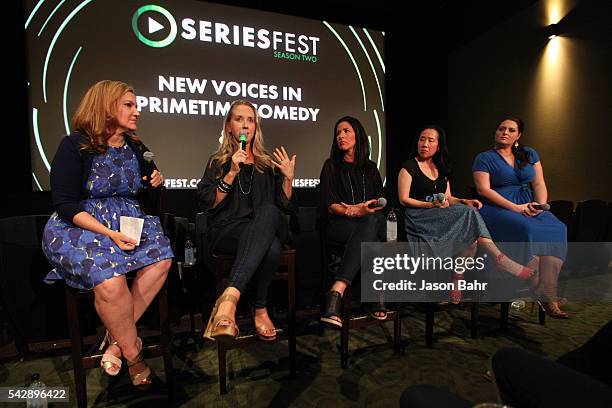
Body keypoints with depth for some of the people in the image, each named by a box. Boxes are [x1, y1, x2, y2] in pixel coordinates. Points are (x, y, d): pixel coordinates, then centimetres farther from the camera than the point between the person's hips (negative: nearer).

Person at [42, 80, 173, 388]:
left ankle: (117, 337, -12)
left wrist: (156, 184, -1)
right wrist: (109, 234, -23)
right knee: (109, 277, -32)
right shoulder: (75, 146, -5)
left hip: (128, 223, 5)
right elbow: (66, 204, -11)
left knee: (162, 257, -24)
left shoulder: (135, 148, 12)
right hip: (78, 227, -5)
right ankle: (133, 354, -10)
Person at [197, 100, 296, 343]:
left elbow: (286, 206, 13)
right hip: (227, 230, -2)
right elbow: (207, 204, 0)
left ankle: (230, 296, -41)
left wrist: (288, 178, -3)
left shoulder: (269, 163, 20)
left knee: (268, 211, -38)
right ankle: (260, 308, -28)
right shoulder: (218, 162, 16)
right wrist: (232, 173, -9)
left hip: (269, 227, 2)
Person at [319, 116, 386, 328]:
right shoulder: (331, 166, 12)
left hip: (371, 222, 3)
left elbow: (380, 203, 11)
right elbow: (329, 206, -1)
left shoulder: (370, 168, 21)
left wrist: (354, 209, -8)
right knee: (372, 240, -38)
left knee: (372, 221, -38)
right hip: (338, 224, -2)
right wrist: (357, 211, -20)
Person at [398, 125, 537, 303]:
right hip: (418, 217, -6)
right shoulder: (409, 166, 1)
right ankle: (501, 259, -24)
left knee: (471, 235, -25)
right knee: (468, 214, -26)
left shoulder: (441, 168, 20)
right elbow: (404, 199, -6)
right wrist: (431, 205, -18)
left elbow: (447, 197, 16)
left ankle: (457, 278, -16)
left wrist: (464, 202, -5)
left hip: (441, 215, 6)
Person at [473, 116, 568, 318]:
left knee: (557, 229, -26)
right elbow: (484, 189, -8)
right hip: (497, 209, -4)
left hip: (529, 207, 5)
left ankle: (548, 296, -26)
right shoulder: (484, 158, 4)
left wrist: (540, 205, -8)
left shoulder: (529, 154, 19)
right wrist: (515, 208, -15)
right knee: (529, 230, -33)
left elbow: (539, 184, 14)